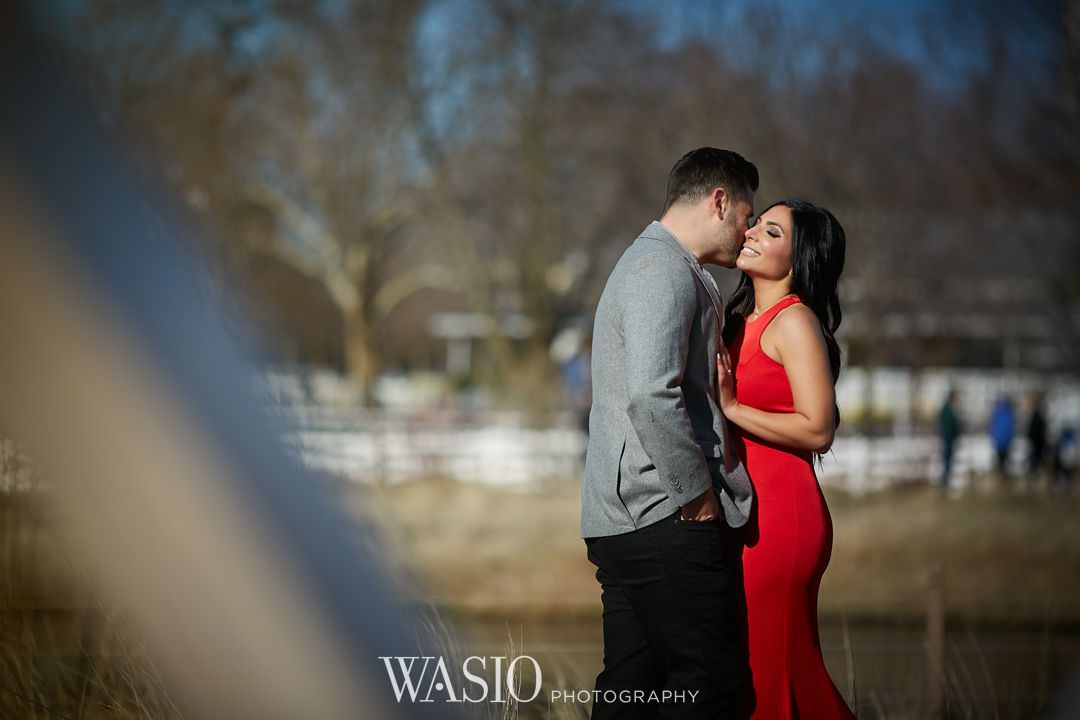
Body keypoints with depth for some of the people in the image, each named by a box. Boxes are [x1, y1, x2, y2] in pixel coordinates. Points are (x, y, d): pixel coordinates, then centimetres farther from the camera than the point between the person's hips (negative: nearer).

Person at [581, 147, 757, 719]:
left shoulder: (648, 263, 24)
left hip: (621, 519, 11)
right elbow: (651, 394, -23)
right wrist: (696, 491, -16)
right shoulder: (665, 270, -11)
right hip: (669, 520, -11)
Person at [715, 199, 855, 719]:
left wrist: (731, 406, -16)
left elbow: (818, 430, -17)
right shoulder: (744, 321, 17)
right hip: (743, 514, 9)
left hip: (778, 515, -9)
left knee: (764, 673, -7)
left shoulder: (795, 321, -10)